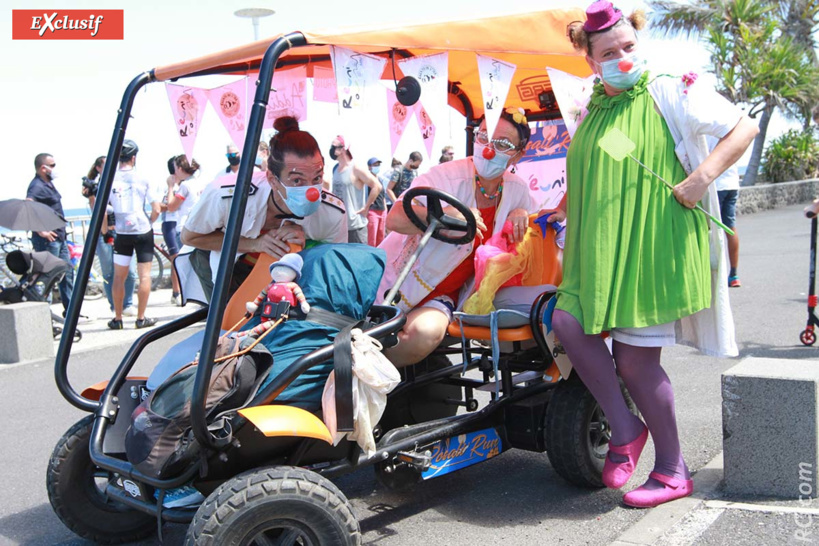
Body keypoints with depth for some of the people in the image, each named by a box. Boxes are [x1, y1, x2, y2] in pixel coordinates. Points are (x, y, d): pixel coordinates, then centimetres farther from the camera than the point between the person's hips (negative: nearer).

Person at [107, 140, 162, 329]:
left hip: (122, 233, 2)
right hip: (143, 232, -2)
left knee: (119, 277, 11)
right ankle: (141, 318, 6)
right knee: (144, 276, 4)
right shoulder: (142, 180, -4)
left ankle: (117, 318, 16)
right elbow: (156, 209, -6)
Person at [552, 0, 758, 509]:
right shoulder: (591, 113, 17)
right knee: (568, 322, -15)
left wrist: (703, 176, -14)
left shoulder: (671, 93, 0)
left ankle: (672, 471, 14)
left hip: (655, 246, -6)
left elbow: (744, 127, -1)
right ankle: (625, 426, 3)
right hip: (601, 252, 6)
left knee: (635, 359, -5)